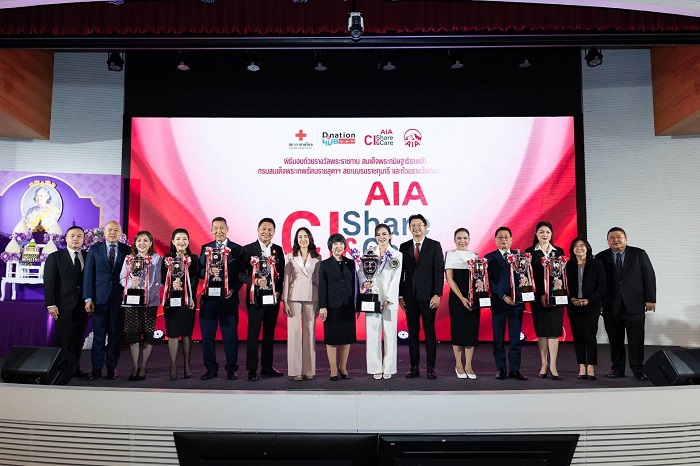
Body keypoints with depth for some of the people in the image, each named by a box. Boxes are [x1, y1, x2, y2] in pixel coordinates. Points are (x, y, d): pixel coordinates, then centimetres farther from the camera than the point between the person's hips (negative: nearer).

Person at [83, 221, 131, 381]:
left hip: (120, 298, 0)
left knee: (115, 335, 4)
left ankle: (112, 367, 14)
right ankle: (96, 368, 10)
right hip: (99, 298, 0)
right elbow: (88, 274, 4)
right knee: (98, 334, 3)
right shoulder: (94, 249, 7)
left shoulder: (127, 251, 6)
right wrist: (88, 298, -4)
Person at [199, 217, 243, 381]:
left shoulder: (237, 249, 4)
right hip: (208, 296, 2)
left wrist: (234, 289, -11)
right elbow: (199, 271, 6)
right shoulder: (205, 248, 11)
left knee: (230, 333, 2)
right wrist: (209, 271, -15)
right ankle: (211, 369, 17)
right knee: (207, 334, 6)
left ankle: (231, 369, 12)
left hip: (228, 297, -2)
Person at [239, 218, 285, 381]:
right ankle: (252, 369, 9)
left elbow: (281, 274, 10)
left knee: (270, 333, 12)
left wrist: (279, 291, -1)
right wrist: (255, 282, -20)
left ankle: (267, 366, 23)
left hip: (273, 298, 4)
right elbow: (241, 273, -6)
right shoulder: (248, 249, -3)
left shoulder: (278, 250, 8)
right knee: (253, 334, 1)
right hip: (255, 298, -4)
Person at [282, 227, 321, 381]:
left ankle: (309, 370, 11)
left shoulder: (317, 257, 8)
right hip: (294, 297, -1)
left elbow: (319, 279, 8)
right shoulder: (290, 257, 6)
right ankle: (295, 370, 6)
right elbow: (286, 278, 4)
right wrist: (285, 300, -3)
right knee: (294, 332, 0)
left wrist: (320, 302, 4)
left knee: (310, 332, 3)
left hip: (312, 297, 1)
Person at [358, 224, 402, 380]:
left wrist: (388, 300, -10)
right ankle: (376, 368, 8)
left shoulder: (397, 255, 4)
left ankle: (388, 368, 8)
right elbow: (360, 270, 9)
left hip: (389, 300, -1)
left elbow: (396, 279, -2)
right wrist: (364, 282, -14)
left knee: (390, 333, 0)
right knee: (372, 333, 0)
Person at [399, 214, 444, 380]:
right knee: (412, 332, 7)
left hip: (428, 295, -2)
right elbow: (401, 272, 9)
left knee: (430, 331, 3)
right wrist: (400, 295, 4)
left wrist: (437, 294, -11)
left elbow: (439, 271, -4)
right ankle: (414, 367, 13)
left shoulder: (434, 246, 1)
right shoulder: (404, 247, 9)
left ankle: (431, 367, 9)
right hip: (410, 295, 3)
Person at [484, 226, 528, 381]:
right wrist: (503, 296, -12)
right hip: (498, 302, -1)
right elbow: (490, 281, -3)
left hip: (517, 302, 2)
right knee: (498, 338, 3)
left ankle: (514, 369, 8)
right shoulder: (489, 258, 4)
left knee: (516, 337, 3)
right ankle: (501, 369, 11)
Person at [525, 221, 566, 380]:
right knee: (541, 331, 3)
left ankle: (552, 365, 1)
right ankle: (544, 364, 11)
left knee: (554, 331, -1)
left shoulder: (559, 251, 11)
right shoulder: (530, 252, 1)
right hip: (538, 297, -2)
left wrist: (560, 280, -17)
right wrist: (541, 295, -14)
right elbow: (530, 276, -5)